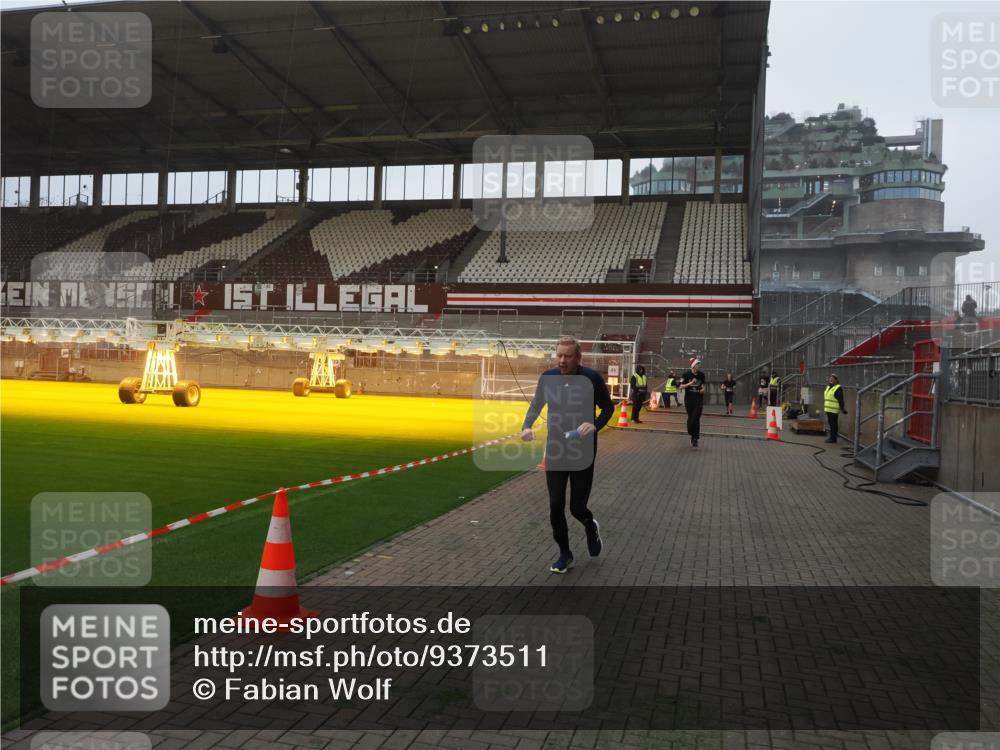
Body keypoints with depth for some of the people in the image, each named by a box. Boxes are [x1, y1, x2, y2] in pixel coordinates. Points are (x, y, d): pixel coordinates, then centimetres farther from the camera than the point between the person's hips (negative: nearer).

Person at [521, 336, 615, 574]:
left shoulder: (592, 378, -12)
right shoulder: (547, 377, -4)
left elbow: (608, 407, 0)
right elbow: (536, 405, 10)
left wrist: (595, 425, -20)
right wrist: (526, 426, -9)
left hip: (583, 452, -2)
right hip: (555, 451, 3)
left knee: (577, 507, 2)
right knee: (556, 506, 2)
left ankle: (591, 526, 39)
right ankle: (565, 554, 23)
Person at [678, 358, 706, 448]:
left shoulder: (701, 374, -1)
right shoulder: (686, 374, -9)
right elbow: (681, 387, -9)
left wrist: (703, 389, -9)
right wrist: (690, 383, -23)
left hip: (699, 399, 1)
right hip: (689, 399, -1)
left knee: (696, 418, -10)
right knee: (690, 418, 8)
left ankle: (695, 439, -3)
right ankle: (692, 435, 26)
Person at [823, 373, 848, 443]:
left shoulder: (838, 388, -12)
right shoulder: (828, 387, 15)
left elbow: (841, 400, -15)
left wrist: (842, 409, -17)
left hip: (834, 410, -9)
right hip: (828, 409, 9)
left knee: (833, 424, -5)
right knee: (830, 423, 13)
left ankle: (833, 438, -1)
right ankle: (831, 437, 20)